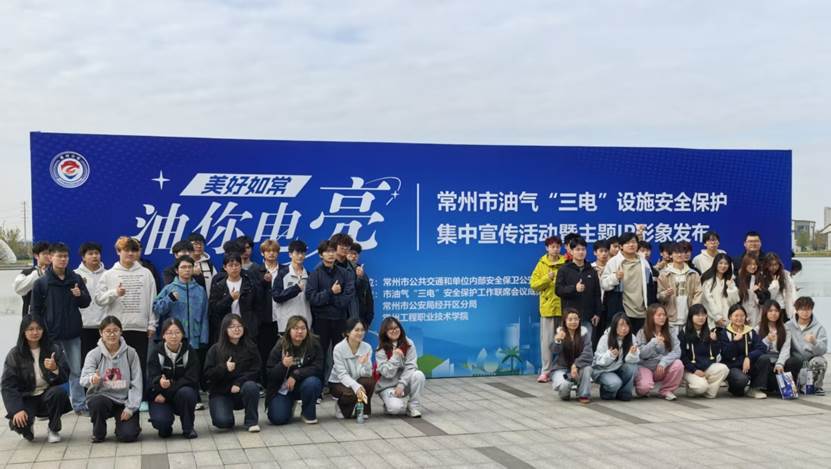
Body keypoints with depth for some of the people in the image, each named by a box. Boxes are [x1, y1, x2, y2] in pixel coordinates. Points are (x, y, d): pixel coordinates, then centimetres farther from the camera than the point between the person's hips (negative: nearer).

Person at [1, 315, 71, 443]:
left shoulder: (54, 349, 0)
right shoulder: (14, 354, -3)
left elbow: (65, 377, -3)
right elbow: (8, 385, -8)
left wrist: (55, 369, -27)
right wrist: (17, 410, -20)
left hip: (48, 395, 1)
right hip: (27, 399, -1)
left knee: (59, 392, -33)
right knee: (17, 422, -29)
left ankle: (53, 430, -7)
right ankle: (28, 427, 13)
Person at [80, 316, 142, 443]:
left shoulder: (130, 353, -1)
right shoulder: (93, 354, -3)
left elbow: (136, 383, -1)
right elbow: (84, 378, -15)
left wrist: (130, 407, -10)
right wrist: (92, 379, -40)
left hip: (124, 400, 0)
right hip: (102, 397, 0)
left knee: (128, 435, -19)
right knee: (96, 402, -35)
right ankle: (98, 433, -3)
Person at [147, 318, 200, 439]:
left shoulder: (190, 352, -5)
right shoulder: (156, 352, -6)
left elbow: (191, 379, -14)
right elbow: (152, 378, -15)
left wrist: (166, 393, -23)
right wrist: (160, 382, -42)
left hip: (183, 392, 1)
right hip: (160, 395, 0)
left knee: (186, 392, -34)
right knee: (160, 421, -29)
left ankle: (188, 428, -10)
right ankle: (165, 428, 11)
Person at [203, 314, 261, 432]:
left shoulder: (251, 347, 4)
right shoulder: (215, 349, 2)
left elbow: (255, 371, -4)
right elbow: (207, 374, -4)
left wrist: (239, 383, -21)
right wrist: (224, 368, -22)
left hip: (241, 391, 1)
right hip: (220, 393, -1)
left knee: (251, 386, -34)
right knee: (223, 421, -26)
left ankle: (251, 421, -14)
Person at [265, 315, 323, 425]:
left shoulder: (314, 345, -11)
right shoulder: (279, 347, -11)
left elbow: (317, 368, -18)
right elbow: (269, 375, -11)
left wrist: (295, 375, -28)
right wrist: (283, 365, -31)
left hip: (302, 385, 0)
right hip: (282, 388, 0)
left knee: (312, 382, -34)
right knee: (278, 419, -18)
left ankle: (308, 413, -5)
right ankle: (290, 405, 19)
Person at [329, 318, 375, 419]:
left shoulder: (367, 347, -11)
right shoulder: (339, 349, -20)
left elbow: (367, 374, -16)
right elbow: (342, 374, -24)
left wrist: (365, 364, -39)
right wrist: (356, 386, -41)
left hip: (357, 381, 3)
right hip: (338, 383, -3)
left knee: (369, 381, -30)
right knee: (351, 393, -35)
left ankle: (363, 410, -6)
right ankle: (341, 407, 1)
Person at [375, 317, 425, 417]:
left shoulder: (408, 344, -4)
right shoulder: (381, 350, -8)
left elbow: (411, 366, -11)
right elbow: (387, 373, -15)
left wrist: (402, 384, -22)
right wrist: (395, 357, -26)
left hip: (406, 381, 3)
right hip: (388, 386, -3)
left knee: (418, 375, -29)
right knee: (396, 408, -30)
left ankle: (413, 407, -12)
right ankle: (391, 402, 9)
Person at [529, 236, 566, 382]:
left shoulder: (566, 263, 4)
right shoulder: (541, 264, 4)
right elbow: (534, 285, 0)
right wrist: (547, 278, -13)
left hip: (564, 307, 1)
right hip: (547, 307, -1)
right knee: (547, 340, 1)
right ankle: (546, 371, 4)